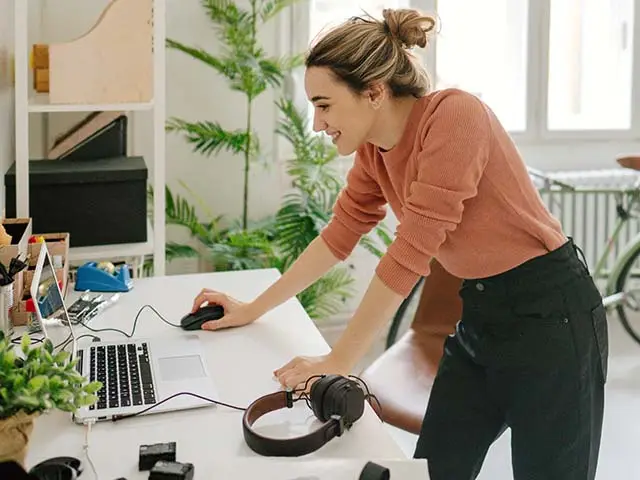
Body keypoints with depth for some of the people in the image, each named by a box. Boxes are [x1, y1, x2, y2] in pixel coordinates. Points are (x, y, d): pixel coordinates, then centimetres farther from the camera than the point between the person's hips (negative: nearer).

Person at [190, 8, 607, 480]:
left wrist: (338, 362, -20)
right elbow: (338, 236, 13)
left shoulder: (454, 116, -24)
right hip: (481, 313, 8)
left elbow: (410, 253, -26)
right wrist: (252, 309, 17)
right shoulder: (374, 149, 1)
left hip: (549, 313, -8)